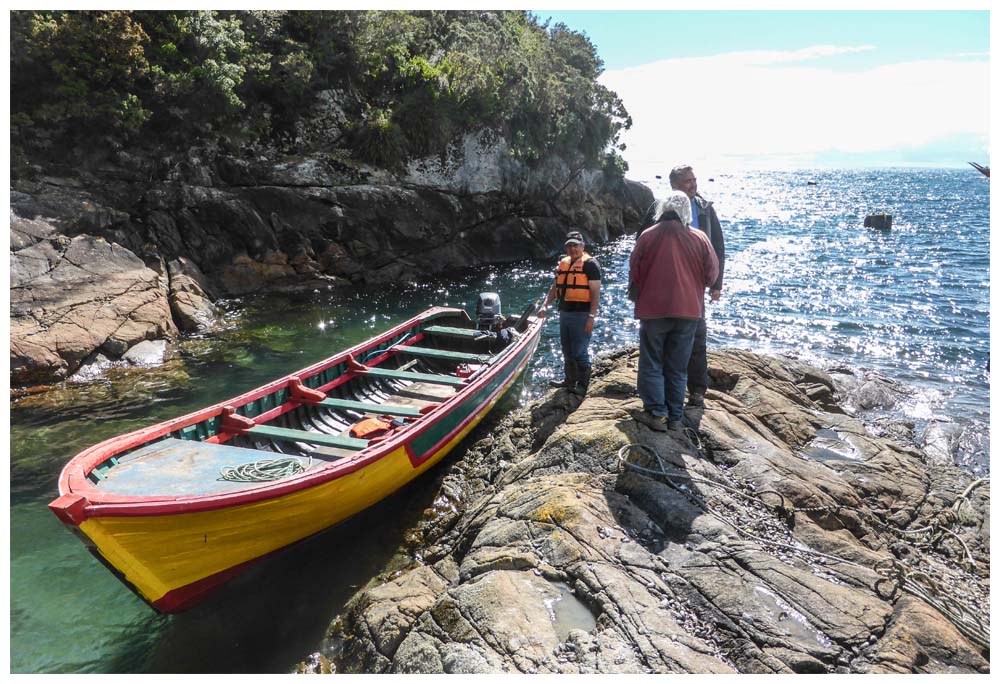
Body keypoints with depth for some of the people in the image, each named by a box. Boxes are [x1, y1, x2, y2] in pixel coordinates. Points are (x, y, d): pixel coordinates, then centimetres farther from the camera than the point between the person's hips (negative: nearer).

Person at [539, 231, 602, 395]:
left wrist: (591, 317, -19)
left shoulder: (590, 264, -7)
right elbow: (554, 288, 18)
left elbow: (595, 293, -13)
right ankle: (569, 380, 31)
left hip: (581, 315, -7)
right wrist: (545, 305, 3)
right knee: (567, 352, 17)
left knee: (580, 353, -6)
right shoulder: (563, 263, 15)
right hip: (564, 313, 8)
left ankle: (582, 386, 6)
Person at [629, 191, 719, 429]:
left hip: (653, 309, -2)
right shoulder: (700, 238, 0)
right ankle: (675, 417, 14)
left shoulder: (647, 235, -5)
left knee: (651, 364, 8)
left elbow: (635, 271, 1)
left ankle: (657, 411, -1)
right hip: (689, 310, 2)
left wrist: (637, 294, 19)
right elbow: (712, 274, 4)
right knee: (678, 368, 11)